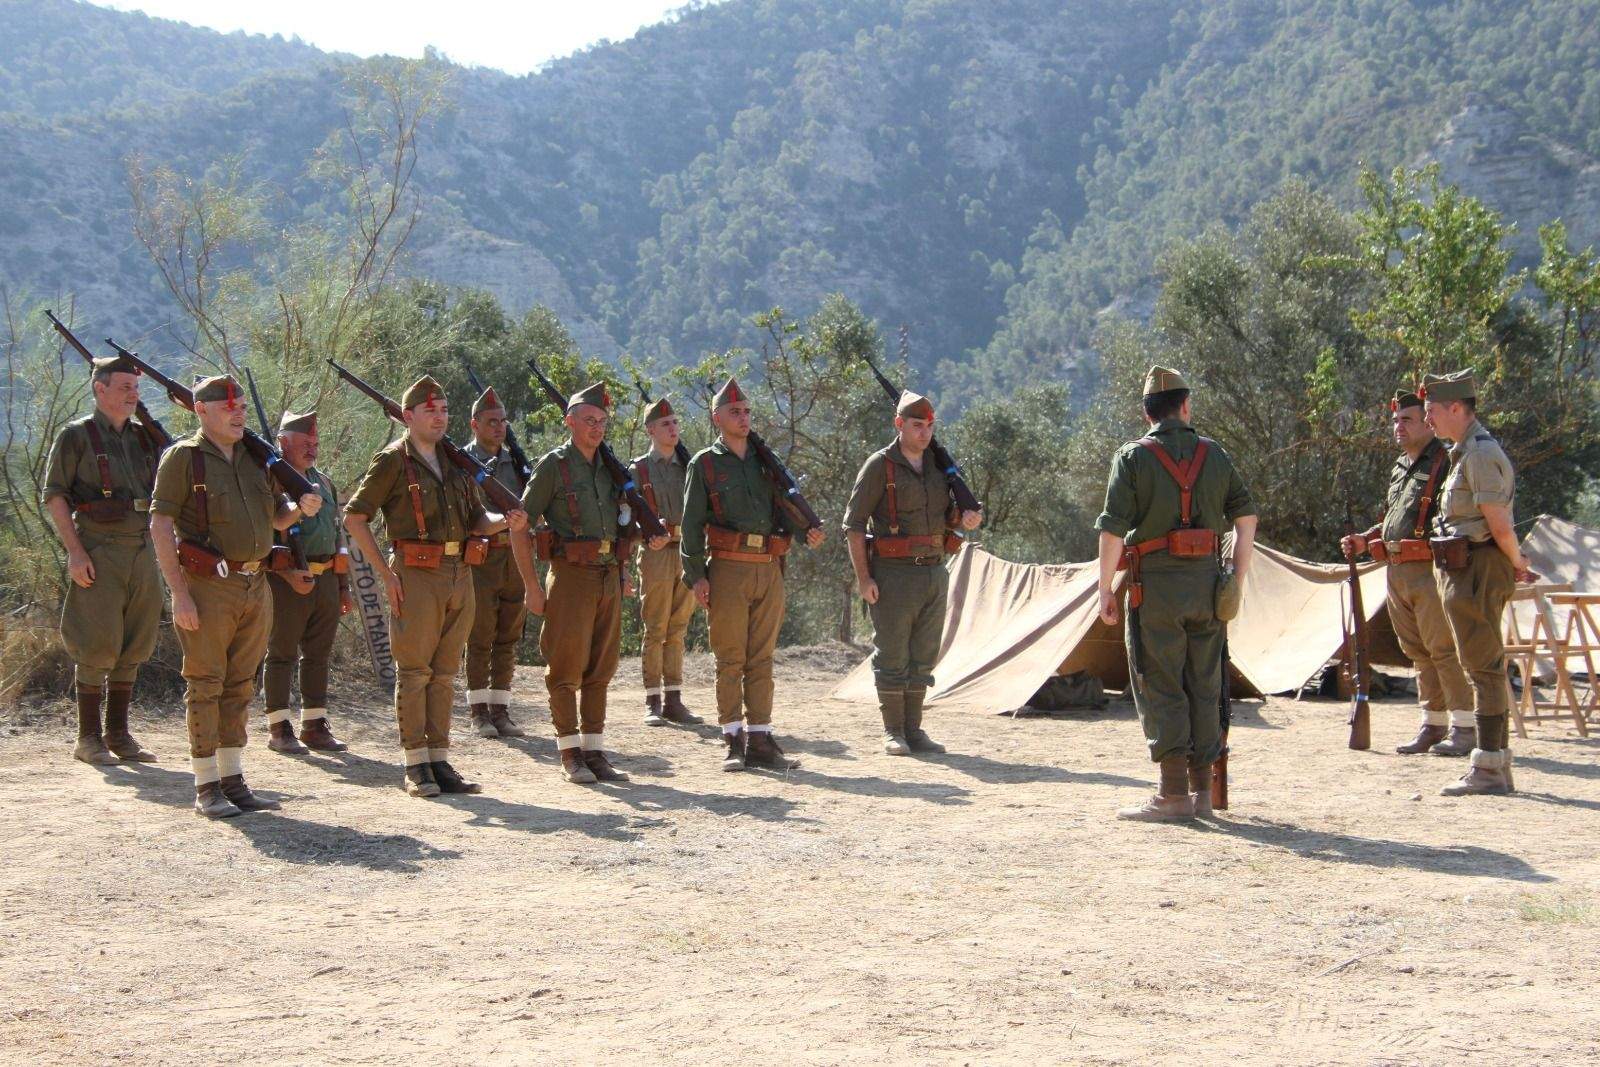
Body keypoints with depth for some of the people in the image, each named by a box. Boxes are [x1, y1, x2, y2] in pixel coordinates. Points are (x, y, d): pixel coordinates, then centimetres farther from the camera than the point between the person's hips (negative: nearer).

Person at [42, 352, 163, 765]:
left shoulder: (145, 436, 13)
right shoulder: (76, 436, -3)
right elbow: (53, 495, -7)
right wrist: (75, 551, -14)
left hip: (142, 551, 6)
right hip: (98, 555, -6)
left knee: (133, 647, 8)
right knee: (96, 646, -5)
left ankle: (118, 734, 17)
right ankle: (88, 739, 3)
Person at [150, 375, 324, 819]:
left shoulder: (256, 457, 14)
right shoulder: (183, 457, -5)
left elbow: (276, 518, 23)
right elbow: (160, 526, -10)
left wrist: (301, 509, -1)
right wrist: (180, 592, -17)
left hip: (255, 585, 6)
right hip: (207, 587, -6)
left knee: (240, 687, 10)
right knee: (205, 686, -2)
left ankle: (233, 782, 18)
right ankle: (206, 789, 3)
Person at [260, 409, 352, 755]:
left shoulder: (324, 482, 18)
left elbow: (338, 535, 23)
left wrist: (343, 585, 19)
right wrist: (289, 574, -20)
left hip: (326, 581, 7)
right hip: (287, 582, -7)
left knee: (318, 655, 10)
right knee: (282, 654, 0)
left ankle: (315, 726, 17)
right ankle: (279, 729, 5)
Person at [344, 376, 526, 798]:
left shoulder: (454, 462, 16)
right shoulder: (393, 461, -3)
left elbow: (477, 520, 20)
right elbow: (354, 517, -6)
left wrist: (506, 522, -3)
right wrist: (386, 573, -11)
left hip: (459, 574, 6)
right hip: (417, 574, -6)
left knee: (445, 673, 9)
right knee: (414, 671, -2)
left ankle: (440, 760, 14)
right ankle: (416, 766, 2)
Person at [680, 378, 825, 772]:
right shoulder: (704, 464, 3)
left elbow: (783, 509, 18)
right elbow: (692, 523, -1)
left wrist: (807, 532, -3)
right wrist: (696, 575, -9)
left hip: (769, 570, 4)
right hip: (728, 569, -4)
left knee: (762, 660, 6)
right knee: (730, 659, -1)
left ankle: (760, 741, 9)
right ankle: (734, 742, 5)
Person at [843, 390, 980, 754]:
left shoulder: (938, 465, 11)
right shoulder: (880, 466, -7)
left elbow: (946, 513, 22)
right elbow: (854, 523, -9)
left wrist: (966, 518, -3)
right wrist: (863, 577, -15)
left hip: (934, 572, 6)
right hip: (893, 574, -6)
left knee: (923, 656, 9)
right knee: (892, 656, -1)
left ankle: (913, 730, 16)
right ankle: (893, 732, 7)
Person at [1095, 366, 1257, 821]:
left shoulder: (1133, 457, -3)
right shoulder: (1214, 455, 9)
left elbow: (1113, 530, -8)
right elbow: (1246, 518, 7)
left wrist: (1106, 590, -2)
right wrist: (1237, 579, 13)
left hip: (1155, 583, -4)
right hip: (1206, 581, 4)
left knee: (1160, 687, 0)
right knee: (1203, 686, 11)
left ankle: (1174, 793, -3)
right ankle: (1202, 790, 15)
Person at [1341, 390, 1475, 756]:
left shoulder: (1444, 462, -7)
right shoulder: (1400, 467, 20)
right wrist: (1365, 540, 18)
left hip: (1431, 571, -9)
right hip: (1396, 572, 9)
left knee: (1444, 649, -8)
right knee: (1418, 653, 11)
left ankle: (1464, 728, -4)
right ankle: (1433, 726, 17)